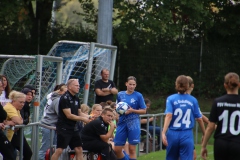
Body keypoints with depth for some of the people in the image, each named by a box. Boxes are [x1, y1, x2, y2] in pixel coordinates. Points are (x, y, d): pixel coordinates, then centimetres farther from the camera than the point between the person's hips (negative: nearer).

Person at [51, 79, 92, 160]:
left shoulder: (76, 99, 12)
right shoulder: (65, 98, -13)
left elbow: (79, 113, 16)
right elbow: (69, 115, -18)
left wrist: (88, 117, -1)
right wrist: (83, 119, -14)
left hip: (74, 128, 8)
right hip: (64, 128, -8)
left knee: (79, 150, 5)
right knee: (59, 150, -10)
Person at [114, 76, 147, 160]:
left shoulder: (138, 95, -2)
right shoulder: (120, 95, 8)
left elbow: (144, 111, 0)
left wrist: (132, 110, -14)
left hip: (133, 124, -4)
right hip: (122, 123, 4)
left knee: (132, 149, -2)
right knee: (117, 149, 1)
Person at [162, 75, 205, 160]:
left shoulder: (171, 99, -2)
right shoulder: (193, 100, 1)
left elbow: (169, 116, -16)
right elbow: (199, 119, 5)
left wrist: (163, 133, -23)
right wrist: (204, 134, 18)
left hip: (173, 134, 1)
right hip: (187, 136, -1)